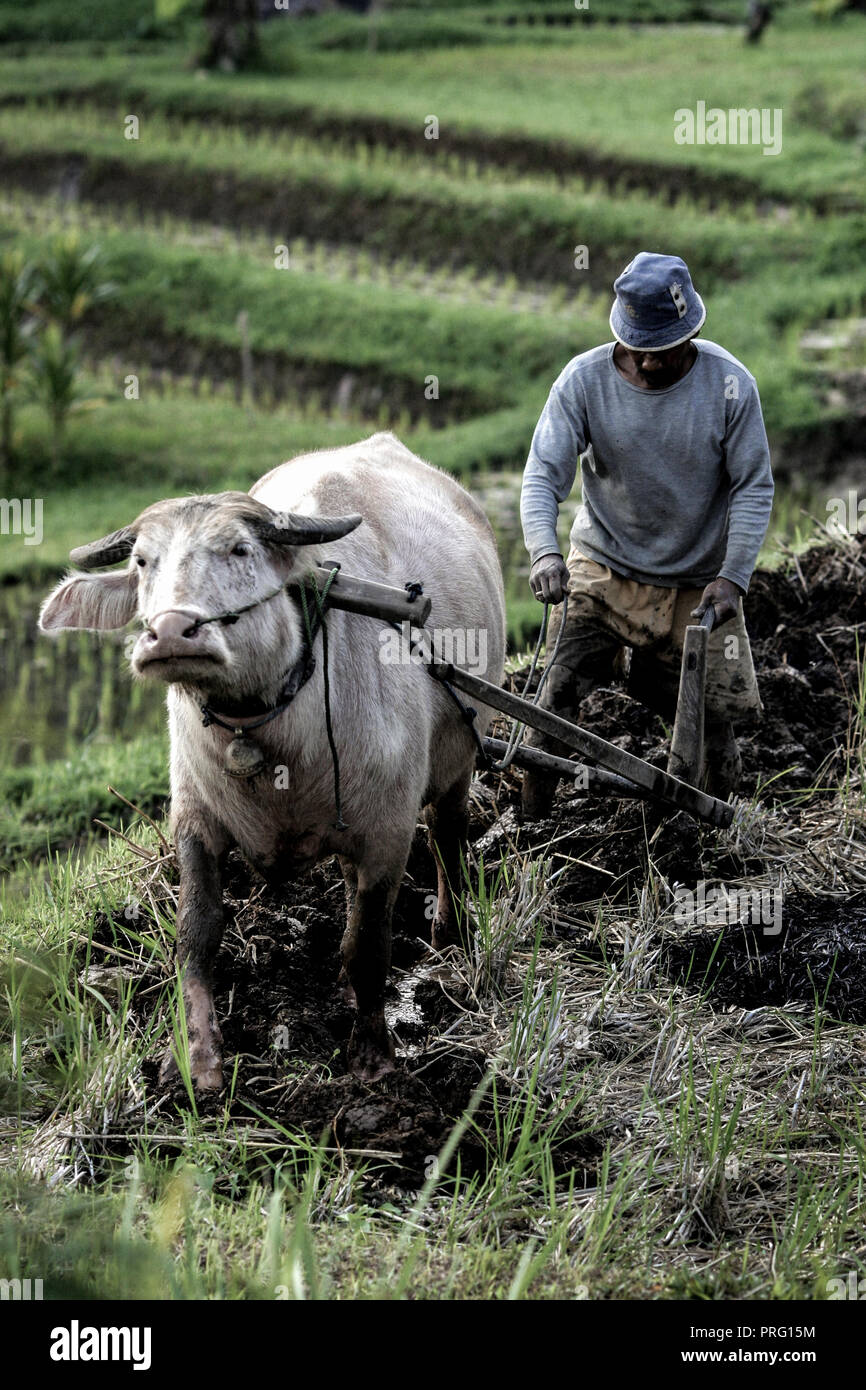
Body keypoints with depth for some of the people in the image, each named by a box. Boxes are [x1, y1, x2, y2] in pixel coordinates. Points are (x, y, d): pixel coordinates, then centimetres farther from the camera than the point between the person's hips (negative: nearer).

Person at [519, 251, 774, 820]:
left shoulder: (730, 384, -13)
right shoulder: (584, 380, -14)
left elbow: (754, 489, -8)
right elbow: (544, 474, -17)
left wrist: (732, 578, -19)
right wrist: (544, 551, -35)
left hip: (697, 581, 0)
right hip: (603, 568, 0)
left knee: (710, 720, 0)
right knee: (559, 692, -16)